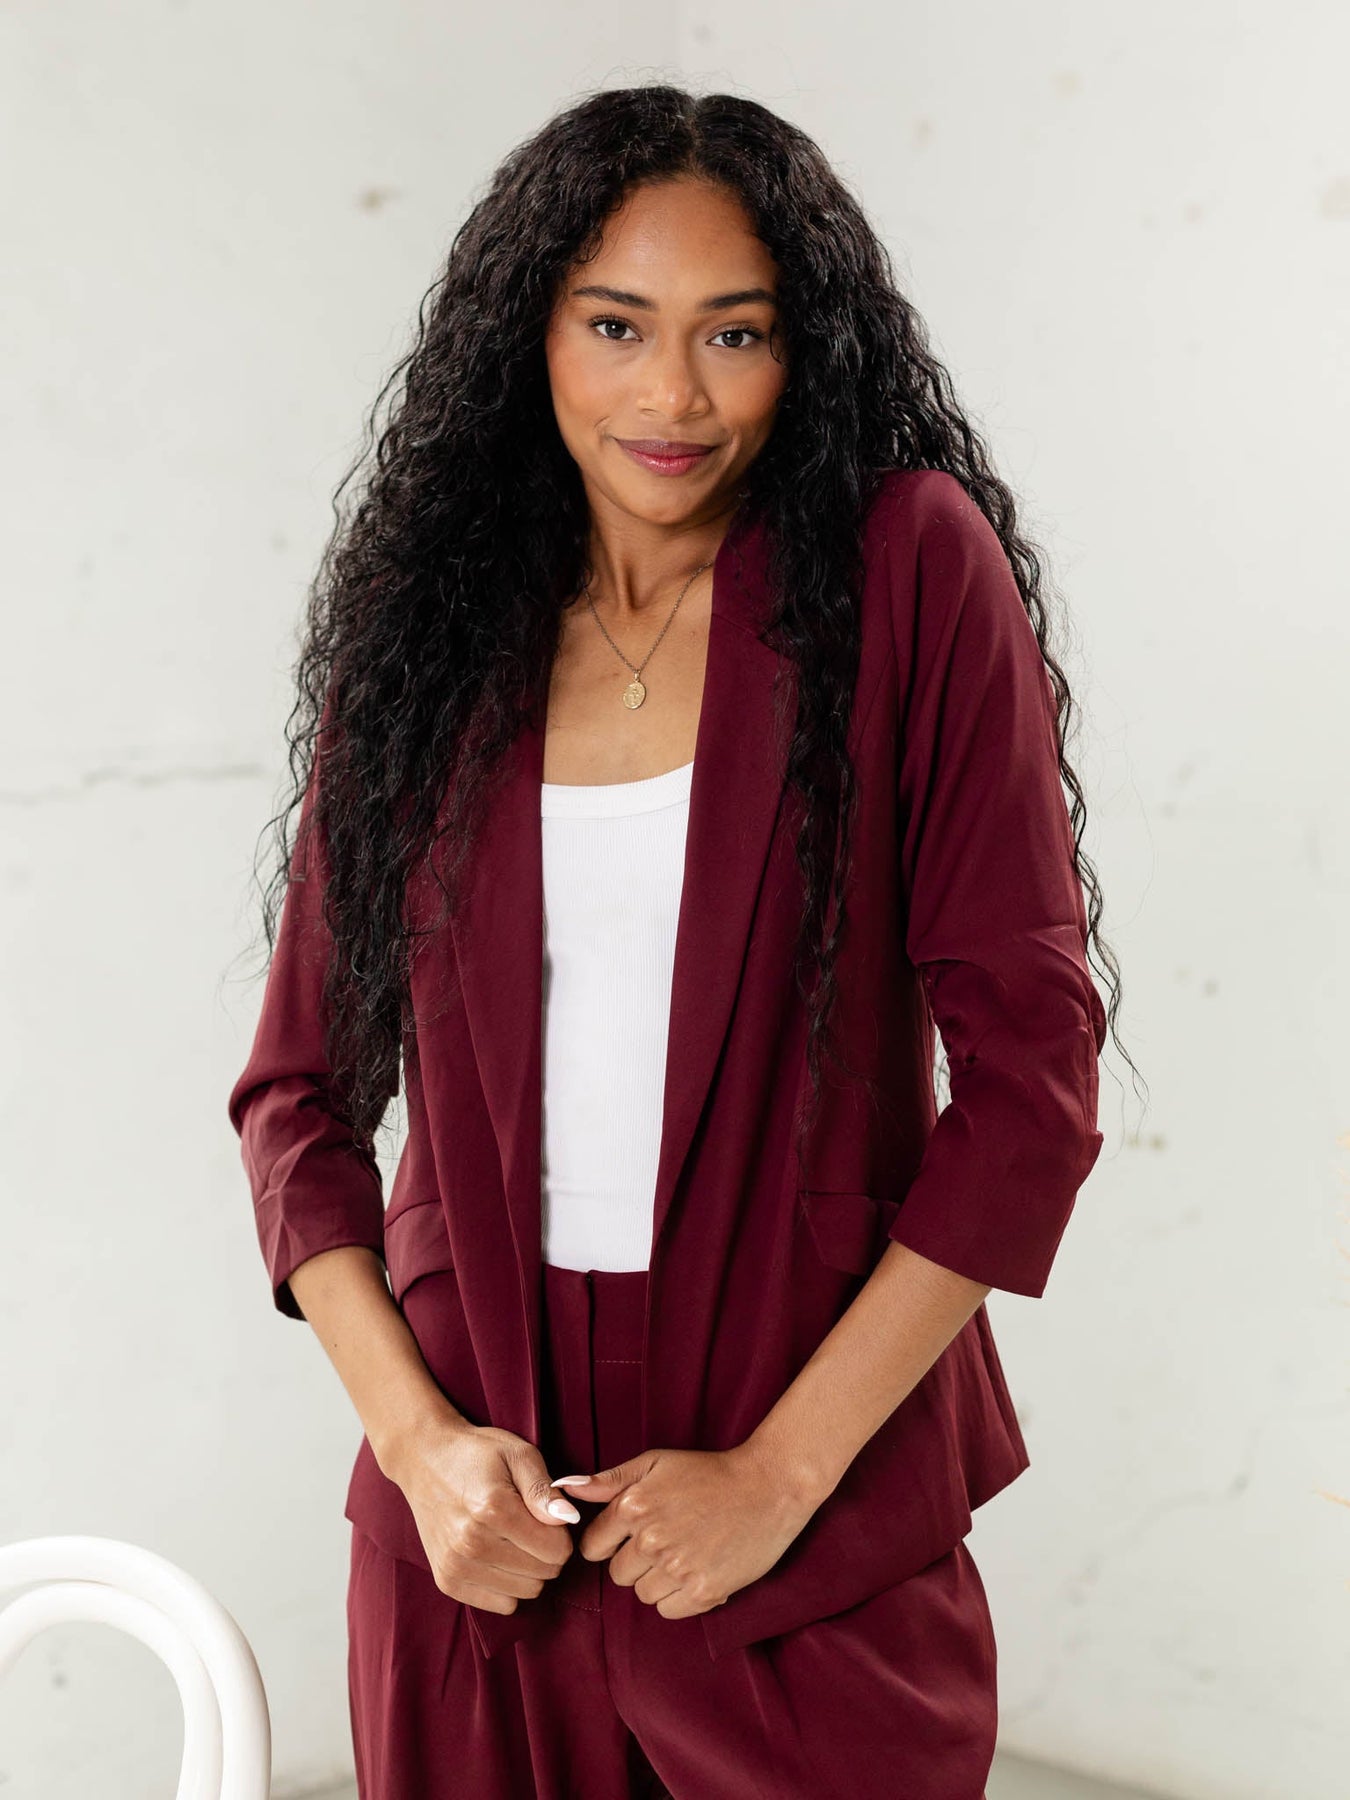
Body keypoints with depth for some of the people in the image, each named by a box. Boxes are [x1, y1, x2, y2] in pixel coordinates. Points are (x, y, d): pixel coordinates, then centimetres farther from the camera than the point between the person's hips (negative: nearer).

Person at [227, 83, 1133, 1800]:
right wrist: (419, 1435, -7)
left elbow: (1031, 1063, -10)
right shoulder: (424, 628, 2)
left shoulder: (910, 572, -7)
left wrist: (782, 1469, -12)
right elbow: (299, 1090, 6)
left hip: (816, 1528, -2)